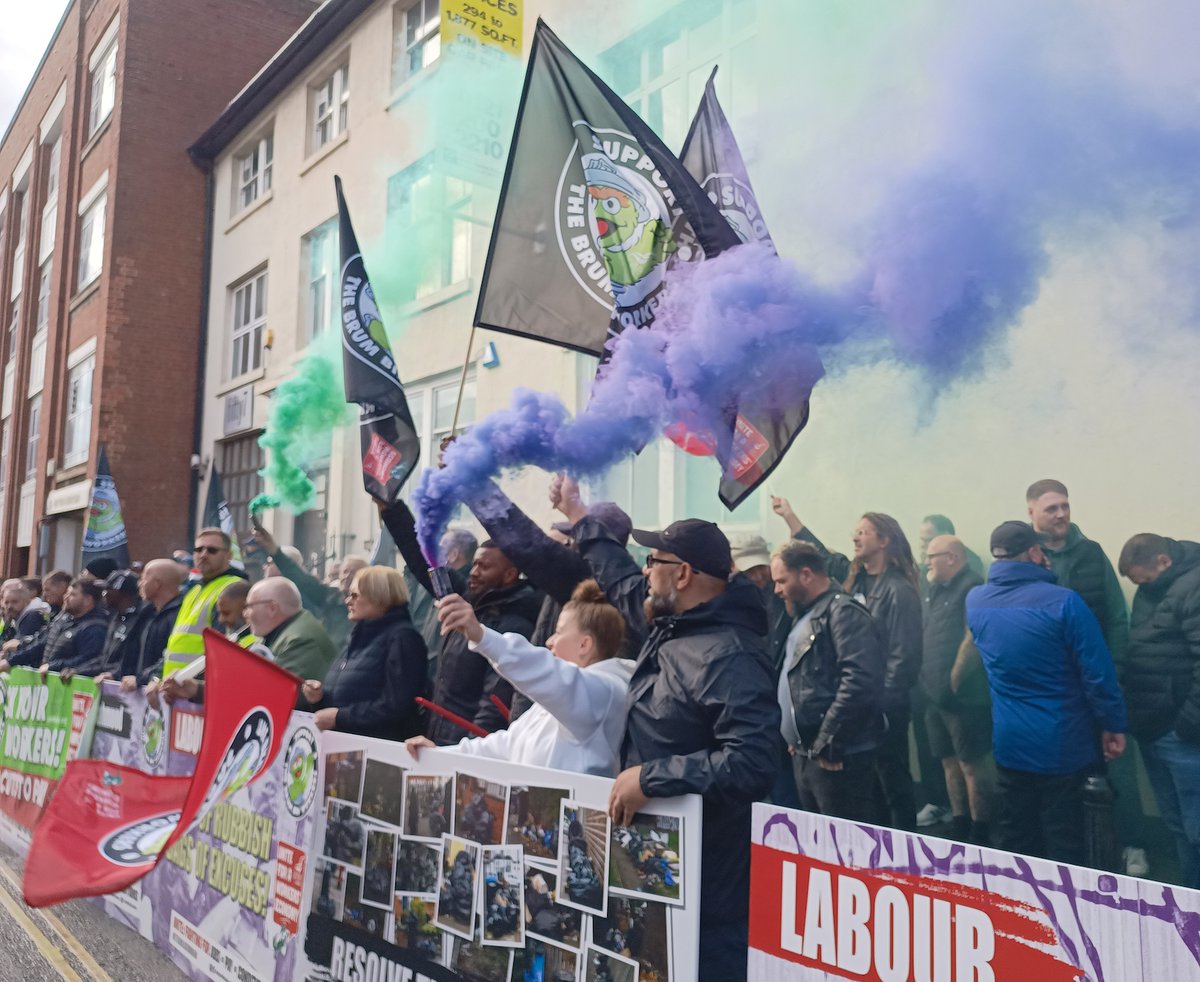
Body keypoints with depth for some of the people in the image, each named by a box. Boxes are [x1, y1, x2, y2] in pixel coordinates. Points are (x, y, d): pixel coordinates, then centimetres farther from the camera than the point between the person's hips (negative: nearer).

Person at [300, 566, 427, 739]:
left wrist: (339, 717, -15)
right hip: (342, 739, 8)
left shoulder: (402, 637, -9)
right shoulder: (361, 634, 17)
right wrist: (320, 696, 5)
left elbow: (396, 707, -18)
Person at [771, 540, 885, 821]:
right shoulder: (807, 615, 18)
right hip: (806, 754, 9)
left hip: (836, 757, -9)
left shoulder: (843, 611, -13)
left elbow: (859, 682, -24)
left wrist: (828, 744, -20)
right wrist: (798, 739, 14)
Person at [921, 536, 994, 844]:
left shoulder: (972, 588, -12)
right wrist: (929, 679, 14)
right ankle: (959, 829, 25)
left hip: (963, 695, -9)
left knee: (972, 763, -3)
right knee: (950, 762, 15)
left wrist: (956, 677, -17)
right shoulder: (936, 591, 16)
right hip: (938, 695, 9)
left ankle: (980, 834, 7)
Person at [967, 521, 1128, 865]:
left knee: (1013, 846, 15)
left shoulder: (975, 601, -4)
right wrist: (1114, 724, -2)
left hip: (1009, 744, 4)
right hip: (1063, 744, -4)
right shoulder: (1063, 601, -19)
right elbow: (1097, 672, -16)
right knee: (1063, 849, 9)